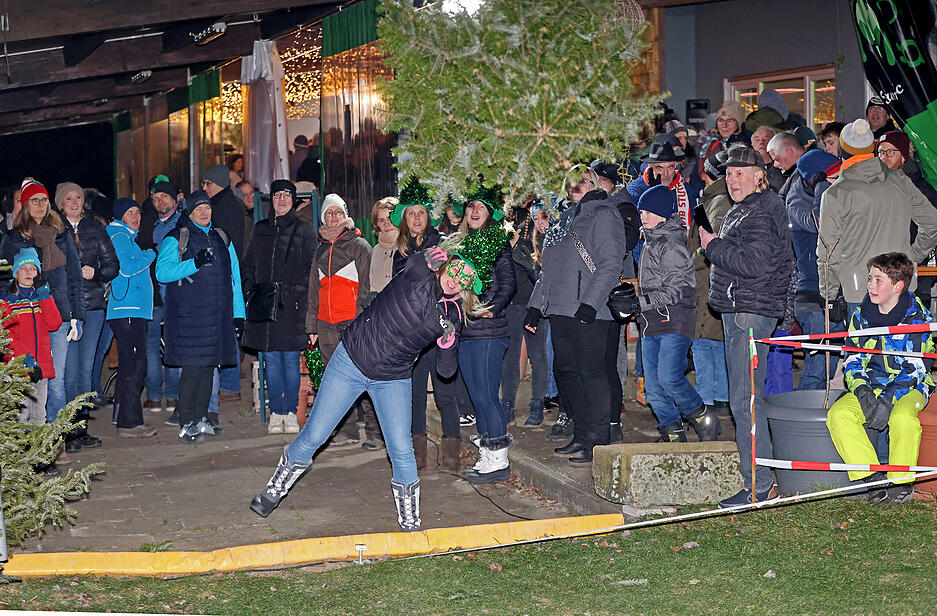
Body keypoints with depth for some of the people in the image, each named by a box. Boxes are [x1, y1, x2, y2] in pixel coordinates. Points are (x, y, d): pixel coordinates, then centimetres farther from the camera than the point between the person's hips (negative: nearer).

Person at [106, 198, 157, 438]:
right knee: (133, 367, -11)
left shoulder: (129, 237, 23)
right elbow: (126, 268, -19)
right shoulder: (119, 237, -7)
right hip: (127, 310, -10)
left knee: (132, 366, 13)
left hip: (136, 310, 10)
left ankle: (122, 418, 19)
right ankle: (129, 423, -11)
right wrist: (150, 254, -6)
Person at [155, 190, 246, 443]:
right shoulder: (176, 238, 2)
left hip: (218, 313, 5)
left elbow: (234, 277, 19)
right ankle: (186, 425, -4)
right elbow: (162, 272, -9)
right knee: (192, 368, -9)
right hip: (188, 314, -5)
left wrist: (238, 313, 13)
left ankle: (201, 420, 17)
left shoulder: (222, 239, 17)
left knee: (209, 367, 8)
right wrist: (194, 264, -20)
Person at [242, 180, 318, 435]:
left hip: (291, 306, -3)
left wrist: (294, 292, -13)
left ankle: (290, 413, 6)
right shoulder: (261, 230, 15)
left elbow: (311, 269, -2)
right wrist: (251, 288, 3)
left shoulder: (304, 231, 3)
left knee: (291, 360, -1)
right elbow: (248, 265, 19)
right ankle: (276, 413, 10)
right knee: (271, 360, 4)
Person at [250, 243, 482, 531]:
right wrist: (432, 257, -51)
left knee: (401, 450, -7)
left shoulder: (453, 315, -1)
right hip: (352, 359, -3)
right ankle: (273, 491, 25)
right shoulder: (418, 280, -12)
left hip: (393, 380, 3)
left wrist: (448, 343, -17)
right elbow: (415, 264, -36)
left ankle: (410, 523, 13)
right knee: (314, 435, 2)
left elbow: (446, 371, -2)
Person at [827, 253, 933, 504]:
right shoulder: (861, 314, 4)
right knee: (838, 414, -24)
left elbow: (915, 368, -15)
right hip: (870, 384, 4)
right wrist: (862, 390, -12)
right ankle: (873, 478, -20)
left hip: (909, 387, -4)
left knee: (903, 417, -37)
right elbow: (852, 360, 7)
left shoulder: (918, 318, -9)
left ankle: (901, 483, -16)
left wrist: (888, 398, -26)